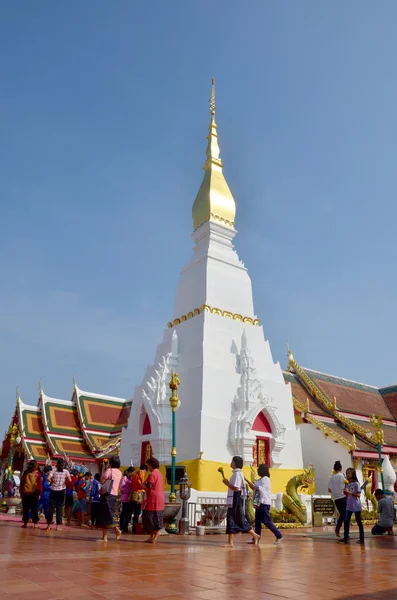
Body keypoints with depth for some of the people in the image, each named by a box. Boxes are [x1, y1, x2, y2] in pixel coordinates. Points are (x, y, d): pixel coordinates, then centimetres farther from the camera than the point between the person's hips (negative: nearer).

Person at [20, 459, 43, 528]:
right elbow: (40, 484, -4)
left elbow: (21, 483, 5)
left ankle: (25, 523, 8)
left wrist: (21, 492, 13)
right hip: (35, 493, -1)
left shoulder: (26, 473, 3)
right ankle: (35, 523, 6)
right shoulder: (38, 473, -3)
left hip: (25, 493, 1)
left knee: (25, 509, 8)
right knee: (34, 509, 6)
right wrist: (39, 493, 2)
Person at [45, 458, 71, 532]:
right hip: (61, 491, 0)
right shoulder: (66, 471, -2)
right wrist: (65, 483, 8)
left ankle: (49, 525, 10)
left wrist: (52, 482, 2)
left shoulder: (53, 471, -2)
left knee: (51, 508, 7)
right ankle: (58, 526, 5)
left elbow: (48, 478, -17)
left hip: (53, 491, 0)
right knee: (59, 508, 5)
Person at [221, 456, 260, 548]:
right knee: (230, 519, 9)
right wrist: (227, 483, 7)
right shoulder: (236, 473, 15)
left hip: (236, 500, -10)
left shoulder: (237, 473, -16)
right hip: (233, 501, 10)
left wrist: (227, 483, -12)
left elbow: (236, 488, -23)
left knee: (240, 520, -3)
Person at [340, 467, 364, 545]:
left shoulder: (356, 484, -10)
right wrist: (345, 492, -6)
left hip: (356, 506, -6)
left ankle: (361, 538, 15)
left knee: (359, 522, 5)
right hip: (349, 506, 6)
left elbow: (358, 495, -15)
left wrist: (349, 492, -22)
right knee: (346, 521, -1)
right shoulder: (347, 484, 9)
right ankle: (346, 537, 4)